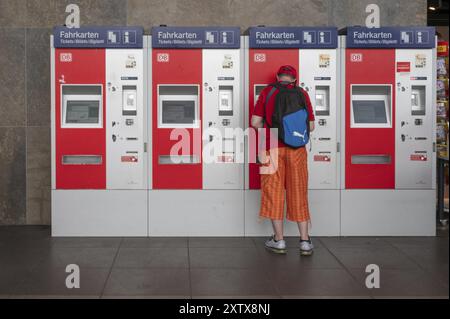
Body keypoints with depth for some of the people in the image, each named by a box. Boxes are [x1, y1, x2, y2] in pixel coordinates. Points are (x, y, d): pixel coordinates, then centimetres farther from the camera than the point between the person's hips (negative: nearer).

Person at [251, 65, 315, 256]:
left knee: (274, 192, 7)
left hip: (272, 148, -1)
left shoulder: (267, 92, 2)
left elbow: (255, 122, -2)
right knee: (298, 193, 8)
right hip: (296, 149, 1)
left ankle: (279, 241, 11)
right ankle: (305, 241, 11)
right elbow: (311, 126, 5)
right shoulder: (302, 94, 4)